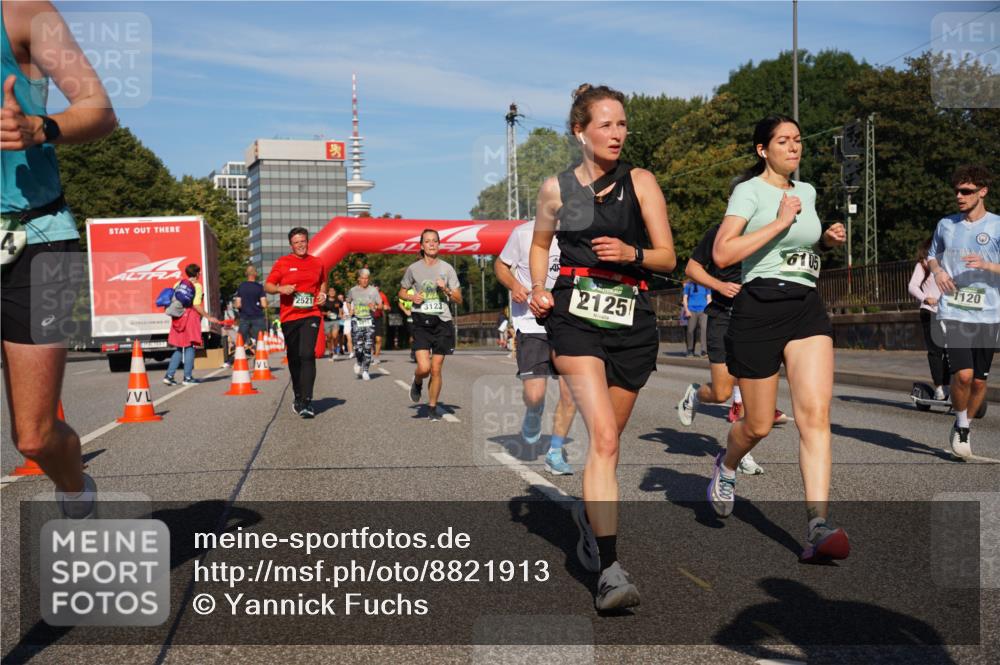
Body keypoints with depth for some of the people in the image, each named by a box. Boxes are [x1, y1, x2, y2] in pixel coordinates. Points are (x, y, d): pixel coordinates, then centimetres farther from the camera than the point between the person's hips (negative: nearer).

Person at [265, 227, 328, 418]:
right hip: (289, 316, 1)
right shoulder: (282, 263, 4)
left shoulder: (317, 264, 10)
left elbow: (322, 283, 28)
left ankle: (306, 402, -19)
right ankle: (298, 397, 27)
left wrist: (323, 294, 7)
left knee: (307, 355, -16)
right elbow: (267, 286, 6)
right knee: (293, 358, 9)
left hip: (311, 315, -1)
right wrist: (280, 289, -15)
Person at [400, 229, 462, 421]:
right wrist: (412, 297, -5)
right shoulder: (413, 269, 3)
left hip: (442, 322, 1)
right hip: (421, 322, -1)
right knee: (424, 367, -14)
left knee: (436, 369, 3)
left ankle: (432, 406, 19)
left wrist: (446, 290, -12)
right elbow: (402, 292, 16)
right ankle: (417, 383, 22)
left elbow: (459, 299, 6)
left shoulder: (447, 268, 4)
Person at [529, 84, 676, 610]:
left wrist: (631, 253, -17)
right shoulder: (557, 188, 7)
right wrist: (538, 288, 6)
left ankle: (589, 512, 44)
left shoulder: (640, 182, 5)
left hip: (631, 320, 2)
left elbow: (668, 256, 3)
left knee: (608, 438, 12)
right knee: (603, 438, -18)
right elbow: (540, 243, 24)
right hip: (575, 316, -2)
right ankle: (610, 572, -19)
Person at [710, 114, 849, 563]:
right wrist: (780, 222, -16)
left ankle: (818, 527, -18)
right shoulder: (750, 190, -3)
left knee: (815, 413, -14)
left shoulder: (806, 192, 17)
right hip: (760, 308, -5)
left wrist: (827, 239, 14)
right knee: (759, 425, 4)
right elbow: (722, 254, -17)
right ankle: (726, 466, 40)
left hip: (807, 308, 5)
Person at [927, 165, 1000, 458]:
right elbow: (932, 255, 23)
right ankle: (961, 425, 10)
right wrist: (937, 271, 1)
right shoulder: (946, 225, 8)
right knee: (963, 374, -15)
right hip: (952, 313, 0)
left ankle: (964, 428, 30)